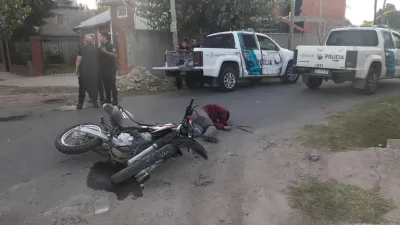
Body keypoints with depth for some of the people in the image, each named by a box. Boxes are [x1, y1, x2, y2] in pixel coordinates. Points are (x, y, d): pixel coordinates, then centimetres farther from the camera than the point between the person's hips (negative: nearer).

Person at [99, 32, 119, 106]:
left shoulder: (111, 46, -8)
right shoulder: (101, 46, 15)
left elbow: (115, 55, -24)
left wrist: (105, 51, -24)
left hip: (111, 69, -8)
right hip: (103, 69, 8)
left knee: (112, 85, -6)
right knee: (106, 85, 11)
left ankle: (115, 101, -2)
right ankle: (108, 99, 20)